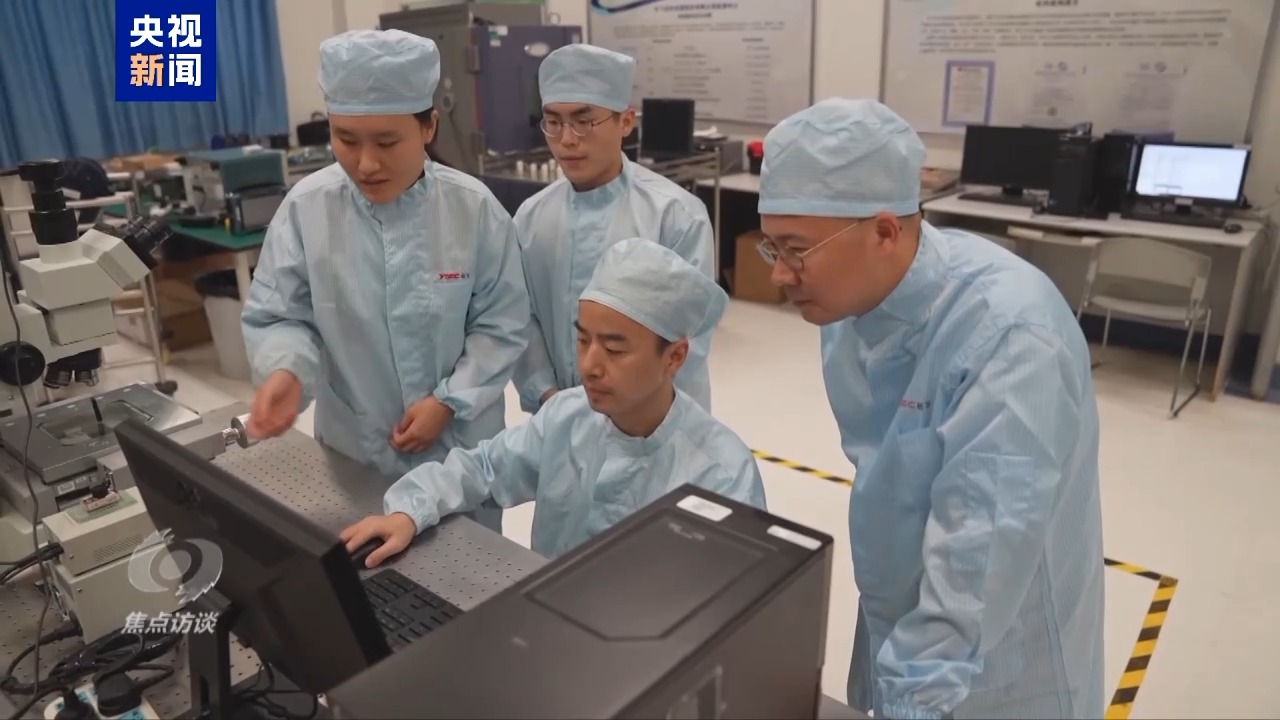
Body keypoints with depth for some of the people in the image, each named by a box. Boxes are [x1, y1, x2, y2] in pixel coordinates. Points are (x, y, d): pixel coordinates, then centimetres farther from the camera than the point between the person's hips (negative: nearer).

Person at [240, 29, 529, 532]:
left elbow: (500, 327, -7)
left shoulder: (474, 208, -12)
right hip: (353, 452, 1)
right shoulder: (306, 208, -10)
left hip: (461, 446, 0)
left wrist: (449, 402, -15)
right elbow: (278, 316, -5)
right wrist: (286, 370, -25)